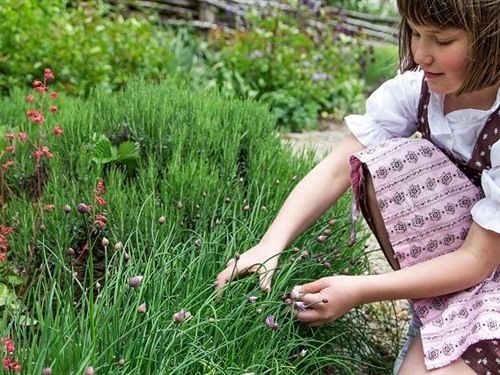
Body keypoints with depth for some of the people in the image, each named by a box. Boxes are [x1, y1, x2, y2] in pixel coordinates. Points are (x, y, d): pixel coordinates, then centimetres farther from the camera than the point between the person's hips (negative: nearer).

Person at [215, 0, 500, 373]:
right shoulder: (418, 86, -13)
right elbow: (337, 169, -18)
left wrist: (359, 291, -30)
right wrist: (270, 246, -31)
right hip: (441, 246, 6)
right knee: (386, 164, -22)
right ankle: (434, 314, -8)